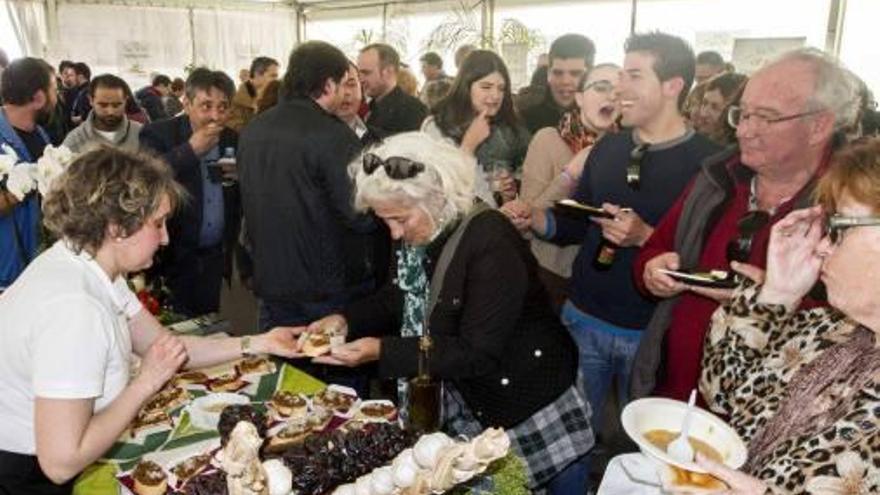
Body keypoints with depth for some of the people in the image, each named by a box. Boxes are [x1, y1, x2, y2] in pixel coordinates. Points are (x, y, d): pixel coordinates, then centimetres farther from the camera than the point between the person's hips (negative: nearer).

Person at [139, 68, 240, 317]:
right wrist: (191, 149, -22)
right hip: (171, 258, -4)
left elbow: (240, 202, 15)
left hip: (215, 258, 4)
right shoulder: (157, 134, -5)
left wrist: (240, 179, -7)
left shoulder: (232, 140, 8)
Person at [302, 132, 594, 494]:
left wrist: (382, 351, -30)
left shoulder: (491, 241, -29)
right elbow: (404, 297, 9)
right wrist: (346, 321, -8)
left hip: (530, 404, -6)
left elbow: (479, 353, -29)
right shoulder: (420, 236, -5)